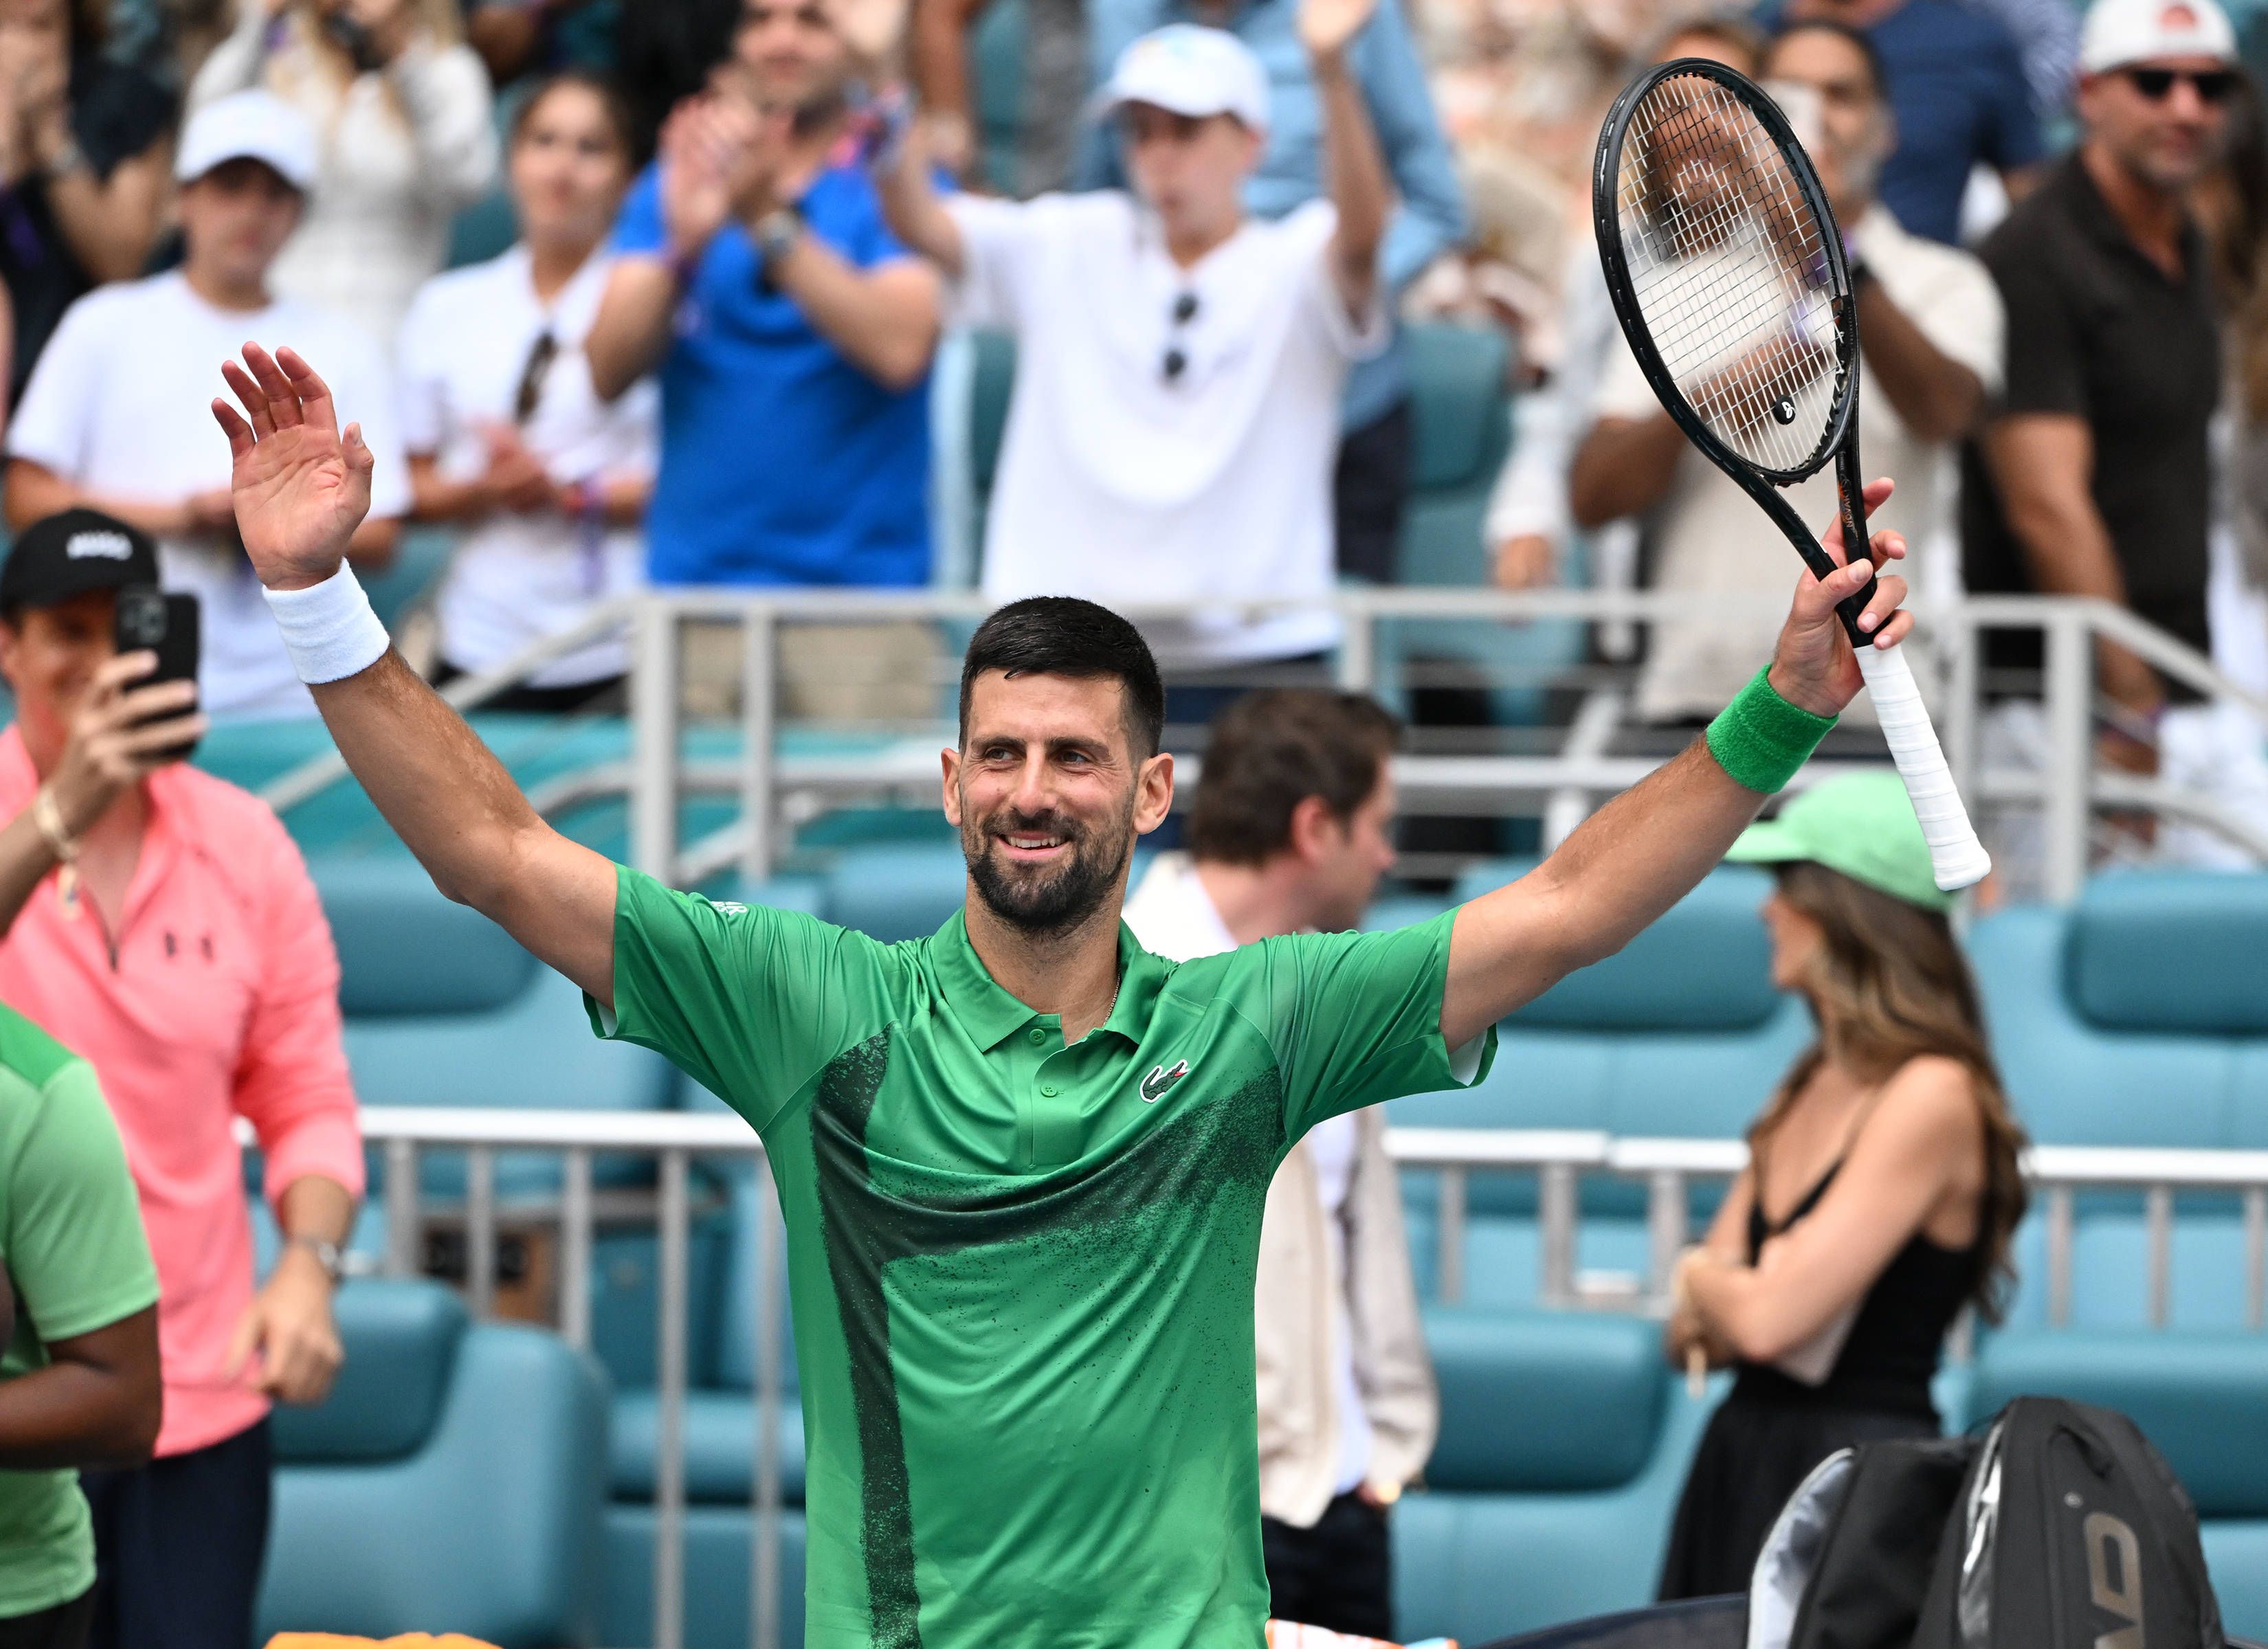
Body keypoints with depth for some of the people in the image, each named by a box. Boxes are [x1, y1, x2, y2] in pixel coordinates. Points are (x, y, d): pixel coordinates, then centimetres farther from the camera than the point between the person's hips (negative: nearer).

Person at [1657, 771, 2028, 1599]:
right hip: (1743, 1462, 8)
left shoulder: (1932, 1097, -13)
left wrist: (1701, 1279, 2)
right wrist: (1729, 1296, -8)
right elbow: (1691, 1337, 14)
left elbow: (1767, 1322, -19)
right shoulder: (1811, 1086, 14)